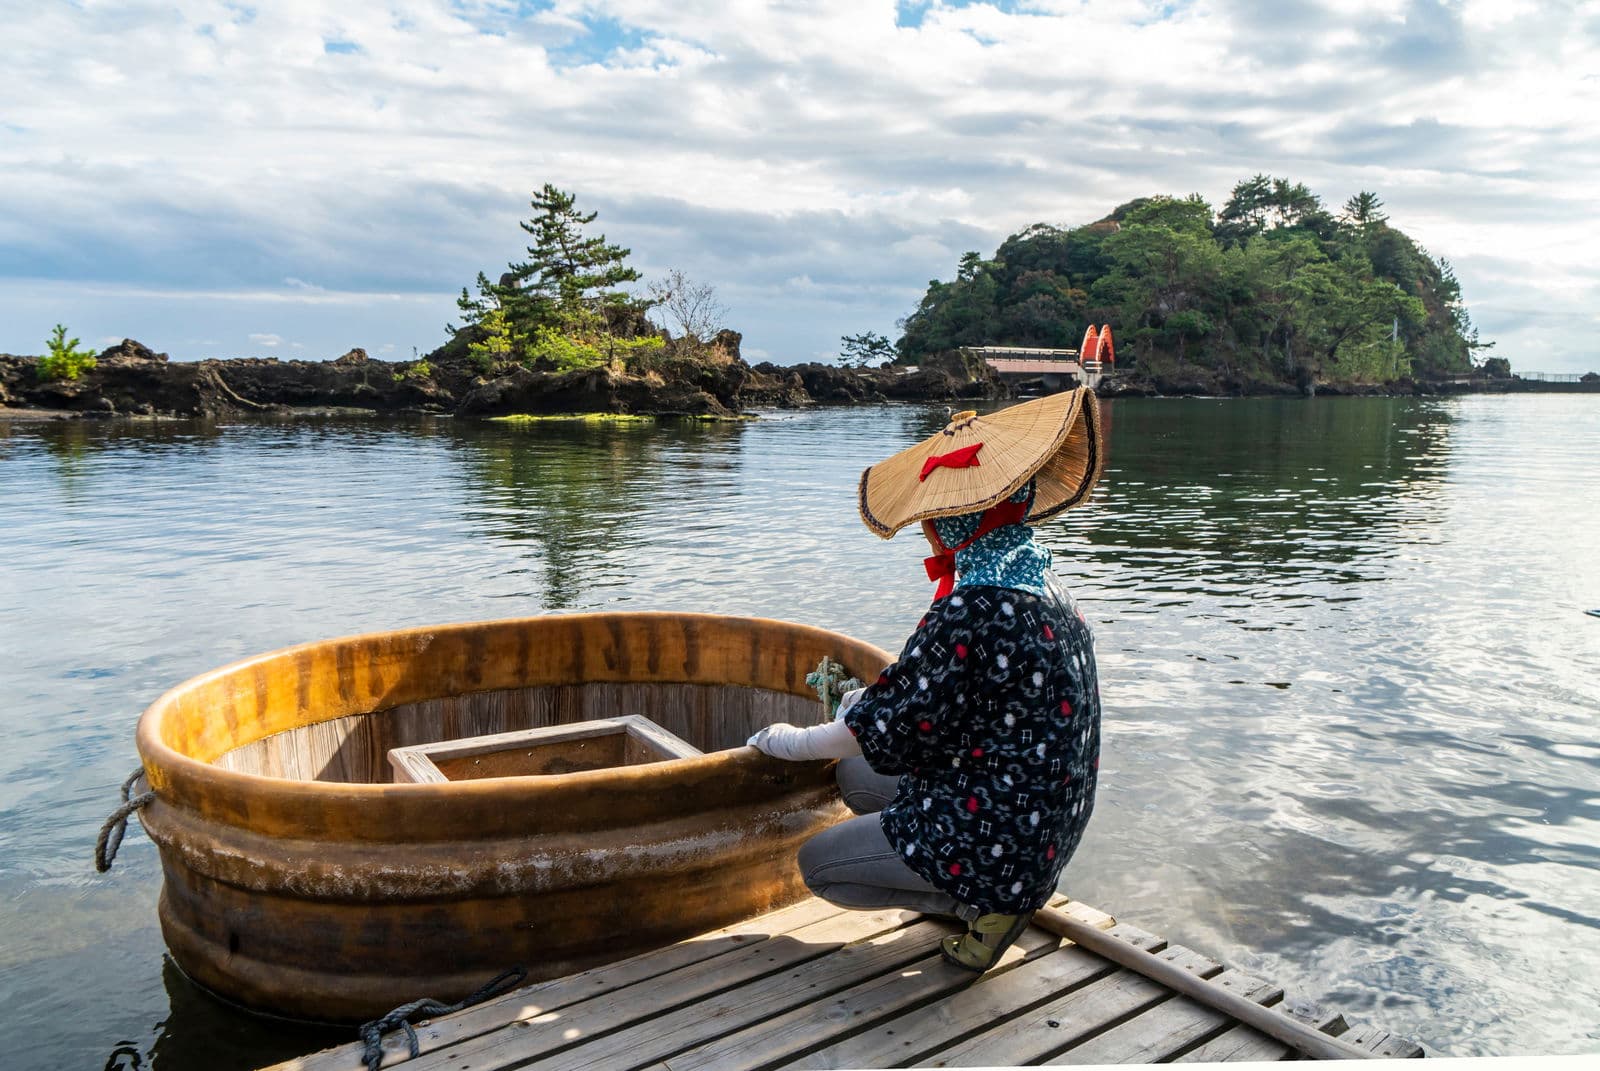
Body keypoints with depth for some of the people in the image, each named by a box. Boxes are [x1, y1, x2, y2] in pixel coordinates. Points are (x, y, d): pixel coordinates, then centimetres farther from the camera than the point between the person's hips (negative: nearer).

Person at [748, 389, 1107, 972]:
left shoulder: (973, 613, -28)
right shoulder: (1049, 593, 2)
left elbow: (891, 733, -18)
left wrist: (792, 741, -2)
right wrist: (874, 700, 14)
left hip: (998, 834, -9)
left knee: (815, 862, 8)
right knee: (856, 777, 20)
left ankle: (988, 904, 0)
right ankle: (1005, 890, 12)